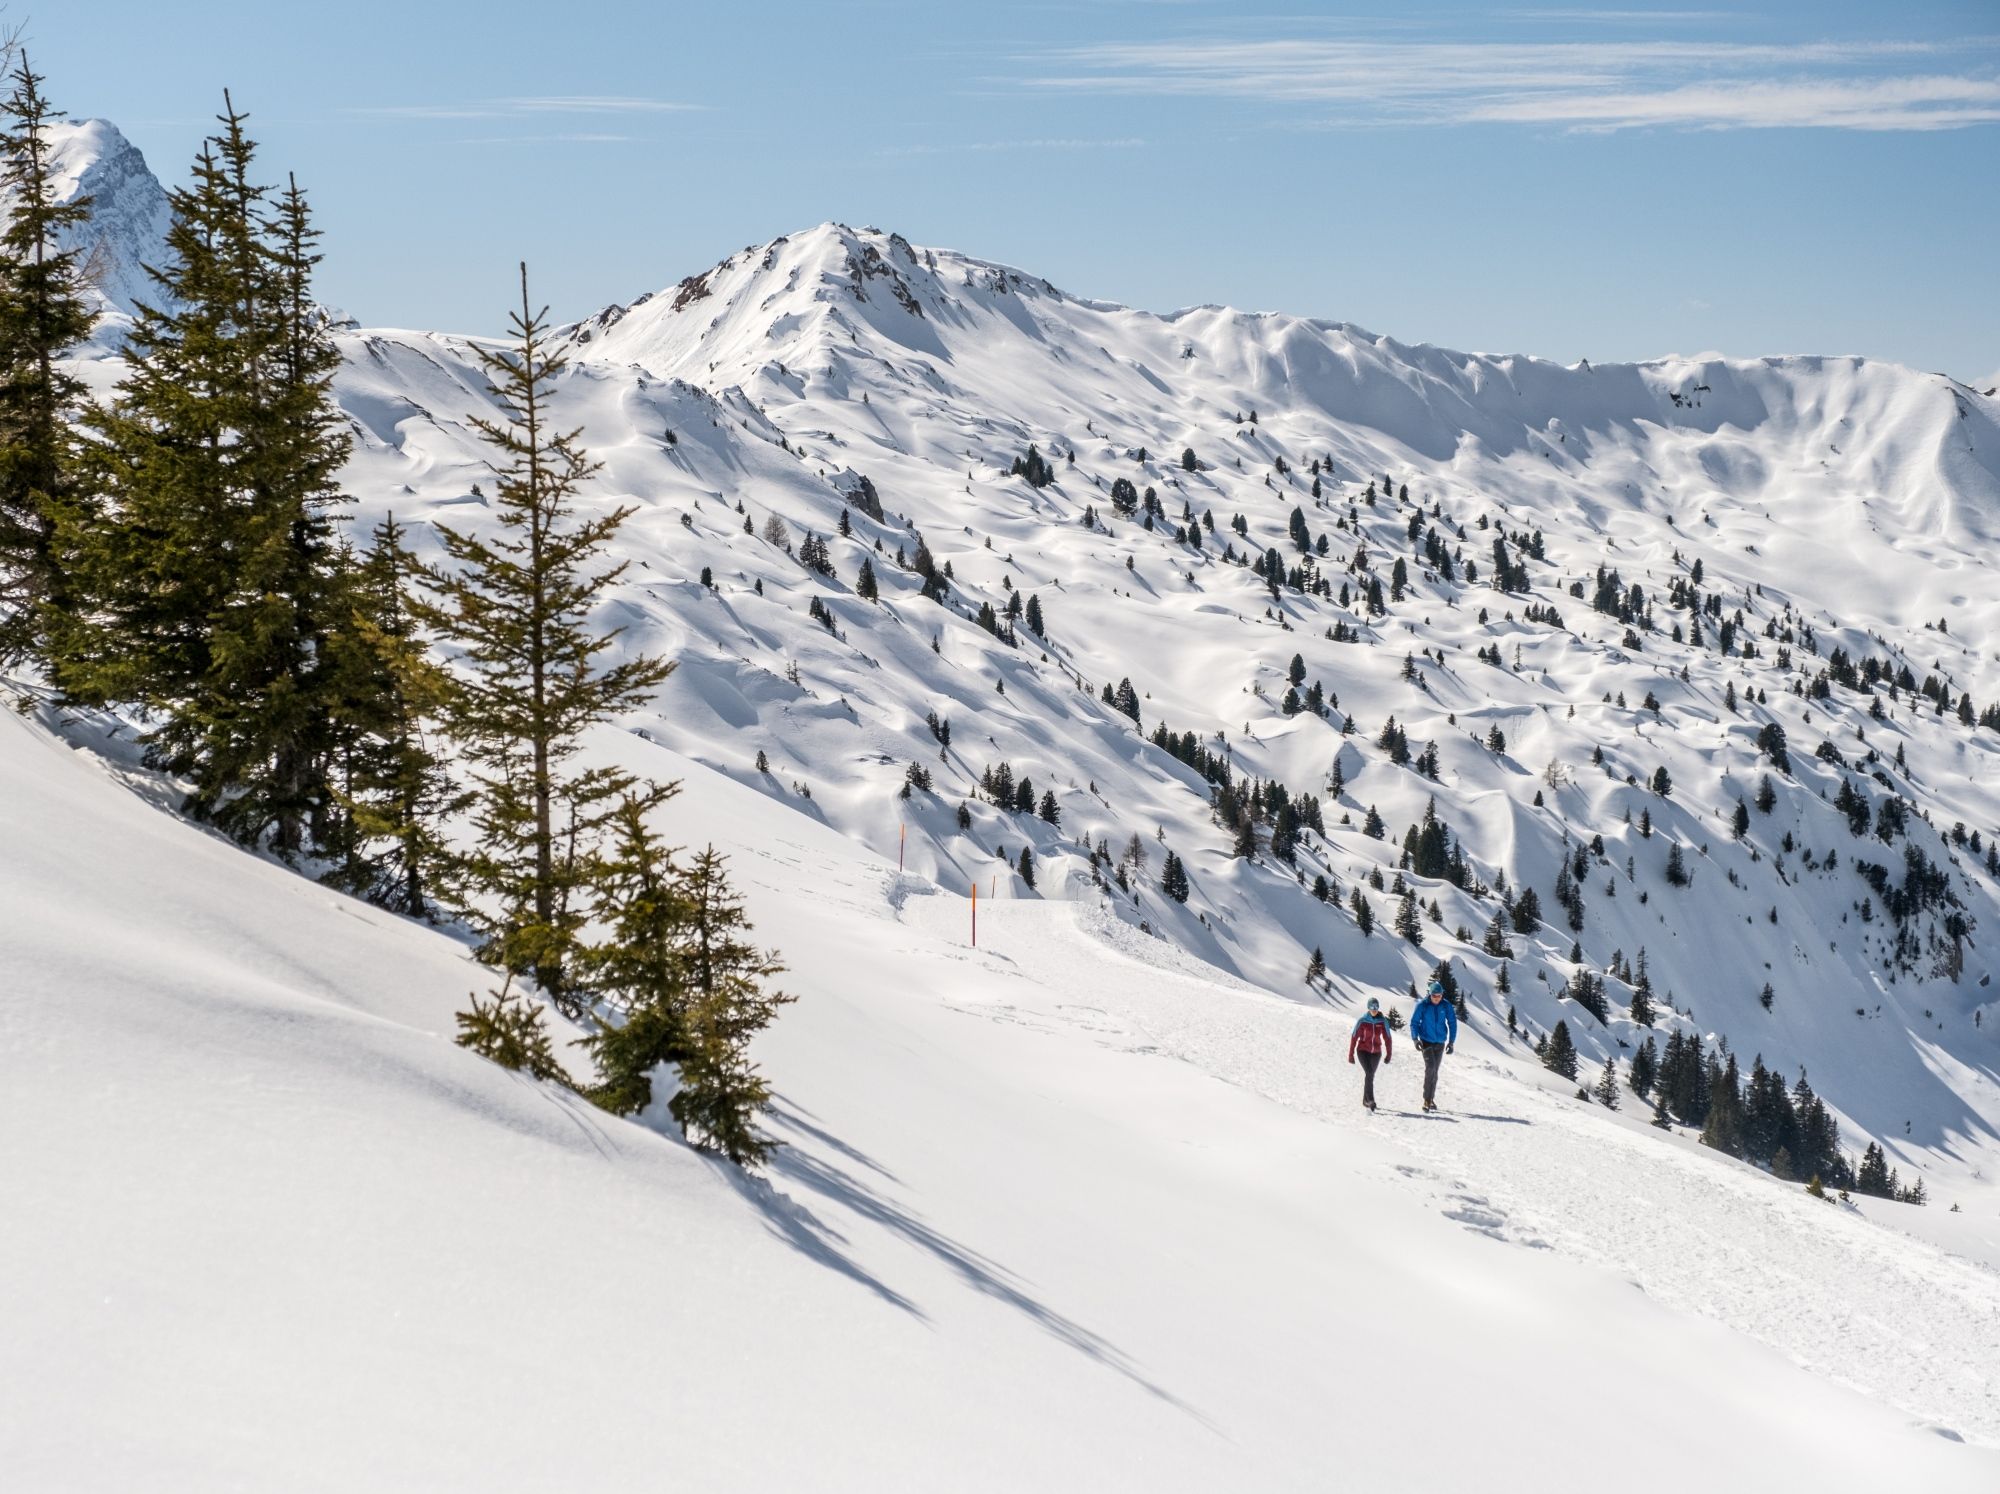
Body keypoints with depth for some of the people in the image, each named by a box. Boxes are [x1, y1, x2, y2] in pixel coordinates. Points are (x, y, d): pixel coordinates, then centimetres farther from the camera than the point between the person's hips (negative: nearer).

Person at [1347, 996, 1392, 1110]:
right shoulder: (1362, 1021, -10)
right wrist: (1350, 1054, -5)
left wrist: (1388, 1054, 2)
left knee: (1370, 1075, 14)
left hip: (1376, 1052, 3)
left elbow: (1387, 1038, 4)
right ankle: (1370, 1100, -24)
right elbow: (1354, 1037, -6)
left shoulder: (1382, 1022, -4)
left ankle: (1365, 1100, 32)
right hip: (1363, 1051, -3)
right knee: (1369, 1073, -20)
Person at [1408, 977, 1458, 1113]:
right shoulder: (1422, 1005, -9)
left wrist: (1451, 1042, 0)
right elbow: (1414, 1022, -2)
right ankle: (1426, 1100, -14)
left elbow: (1452, 1023, 4)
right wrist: (1415, 1039, -13)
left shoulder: (1446, 1006, -4)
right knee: (1430, 1068, -17)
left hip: (1440, 1042, 3)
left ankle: (1431, 1099, 21)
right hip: (1426, 1041, -3)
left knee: (1435, 1071, 10)